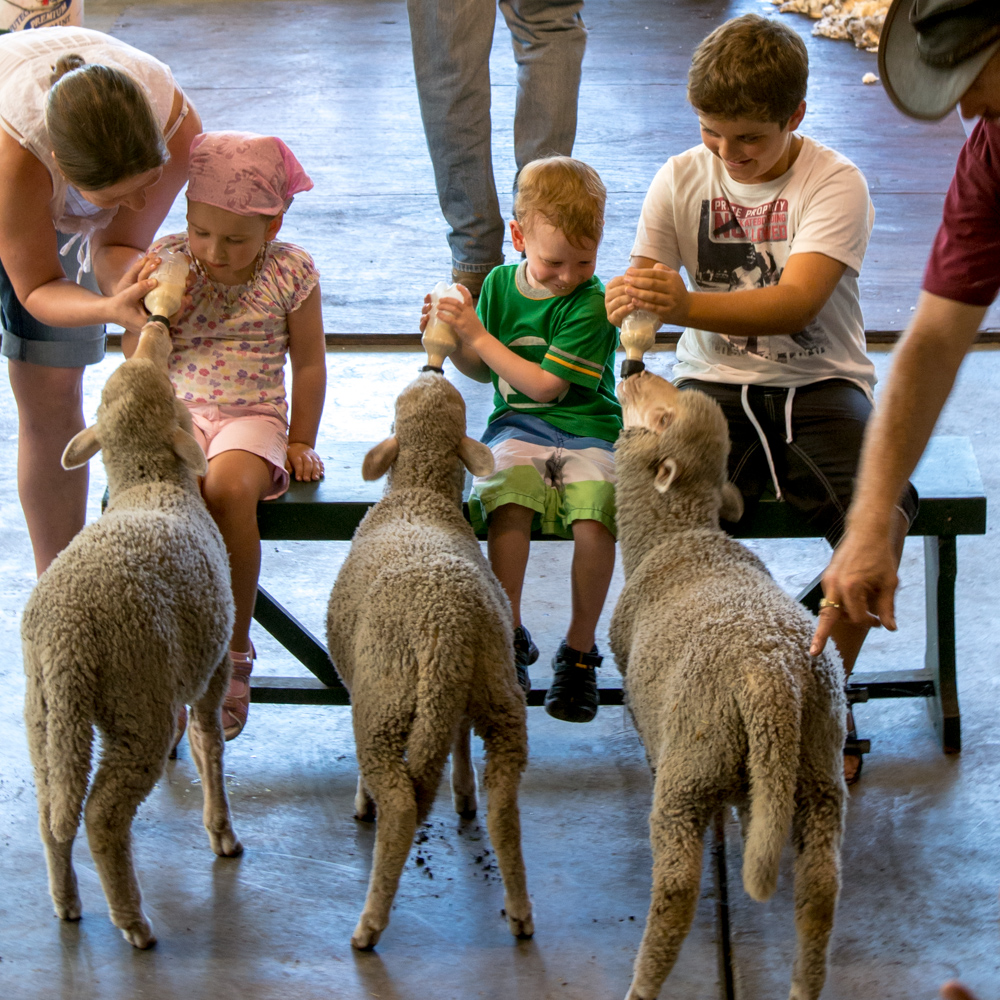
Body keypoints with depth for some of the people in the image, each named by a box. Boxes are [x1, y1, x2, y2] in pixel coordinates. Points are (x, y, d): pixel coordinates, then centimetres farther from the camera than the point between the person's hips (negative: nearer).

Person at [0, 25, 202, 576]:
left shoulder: (177, 124, -34)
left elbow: (117, 245, -21)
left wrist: (130, 280, -45)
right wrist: (111, 309, -50)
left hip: (64, 214, 3)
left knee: (52, 398, 2)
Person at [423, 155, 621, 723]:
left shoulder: (591, 303, -9)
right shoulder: (500, 284, 8)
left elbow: (545, 384, -14)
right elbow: (484, 372, 19)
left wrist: (478, 337, -13)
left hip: (585, 432, -3)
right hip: (517, 427, 3)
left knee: (594, 520, -30)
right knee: (508, 505, -30)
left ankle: (579, 650, -10)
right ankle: (510, 638, -14)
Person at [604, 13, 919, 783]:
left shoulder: (834, 183, -9)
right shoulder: (681, 180, 3)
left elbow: (795, 303, -25)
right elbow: (632, 296, -2)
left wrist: (685, 305, -41)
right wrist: (628, 301, -28)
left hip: (818, 382, -2)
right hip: (714, 382, 2)